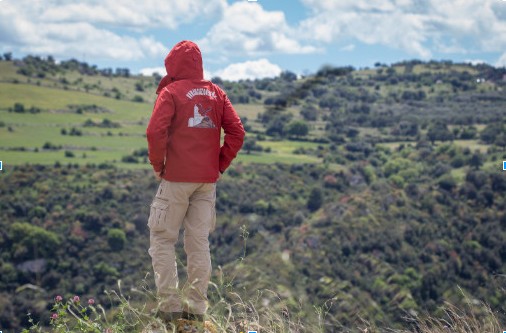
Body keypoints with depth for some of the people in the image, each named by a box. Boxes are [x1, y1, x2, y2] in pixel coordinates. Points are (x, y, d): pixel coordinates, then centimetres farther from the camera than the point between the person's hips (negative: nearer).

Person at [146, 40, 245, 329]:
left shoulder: (171, 92, -5)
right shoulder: (217, 93, 10)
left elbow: (156, 132, -17)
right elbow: (237, 132, 2)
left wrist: (158, 165, -4)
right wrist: (220, 165, 8)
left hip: (177, 178, -5)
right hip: (208, 181, 5)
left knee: (163, 240, 5)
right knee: (199, 243, 9)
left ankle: (170, 305, -1)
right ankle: (197, 307, 10)